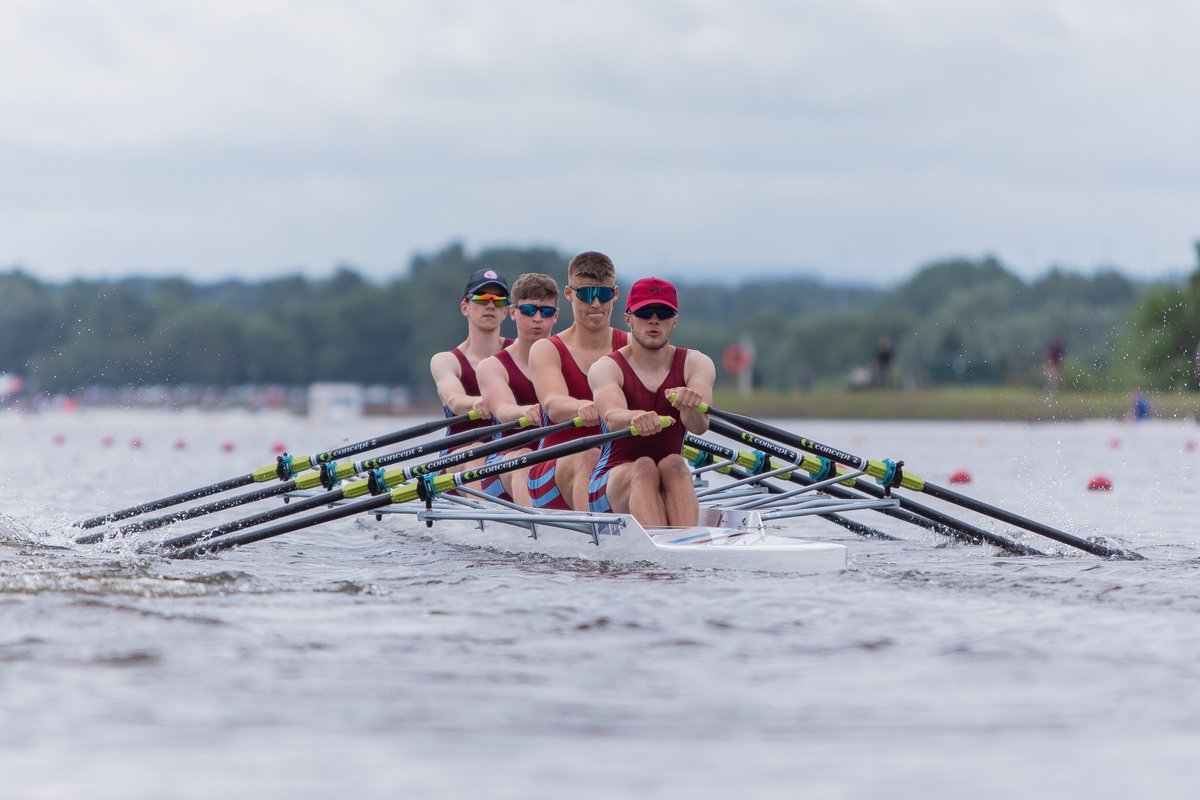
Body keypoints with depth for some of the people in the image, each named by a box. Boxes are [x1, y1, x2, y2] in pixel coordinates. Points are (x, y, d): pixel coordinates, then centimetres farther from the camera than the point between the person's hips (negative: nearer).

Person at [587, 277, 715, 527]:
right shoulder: (607, 368, -4)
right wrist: (636, 418, -51)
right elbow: (612, 417, -27)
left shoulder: (695, 364, 3)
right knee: (644, 467, -32)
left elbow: (699, 426, -17)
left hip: (671, 483, 2)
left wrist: (689, 406, -42)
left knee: (673, 463, -30)